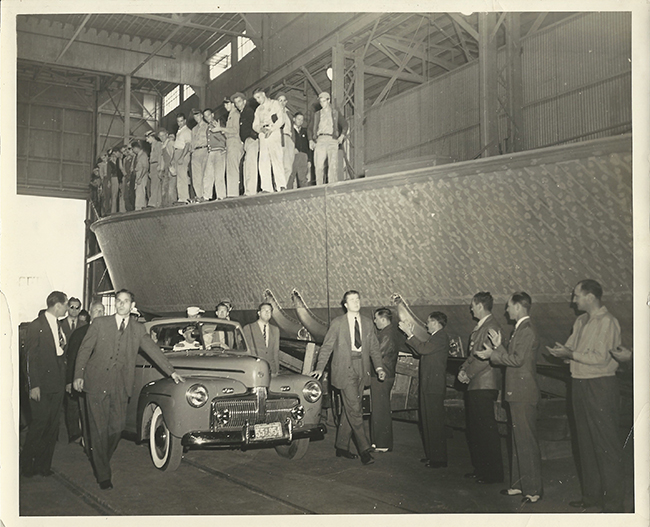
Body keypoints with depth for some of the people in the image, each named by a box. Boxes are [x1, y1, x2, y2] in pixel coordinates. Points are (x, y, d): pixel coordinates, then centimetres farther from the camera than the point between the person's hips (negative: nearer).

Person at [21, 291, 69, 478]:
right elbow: (30, 357, -11)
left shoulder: (58, 326, 14)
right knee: (40, 422, -5)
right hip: (41, 384, -7)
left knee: (53, 426, 8)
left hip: (57, 384, 7)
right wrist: (33, 386, -14)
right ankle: (26, 464, 11)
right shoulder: (37, 326, -8)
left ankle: (43, 465, 18)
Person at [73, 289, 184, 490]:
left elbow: (153, 351, 13)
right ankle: (103, 475, 9)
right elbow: (84, 350, 4)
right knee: (99, 430, -1)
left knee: (117, 428, 3)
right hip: (97, 384, -2)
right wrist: (78, 375, -4)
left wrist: (171, 372, 12)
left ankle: (102, 459, 30)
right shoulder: (100, 324, 3)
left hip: (120, 387, 2)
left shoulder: (138, 329, 10)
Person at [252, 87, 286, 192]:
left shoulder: (274, 104, 10)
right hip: (263, 136, 5)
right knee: (263, 162, -6)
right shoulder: (258, 110, 26)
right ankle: (267, 188, -9)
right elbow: (255, 125, 17)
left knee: (277, 158, -16)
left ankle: (281, 185, -21)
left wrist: (271, 129, -13)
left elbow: (281, 120, -1)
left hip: (273, 133, -5)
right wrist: (261, 129, -6)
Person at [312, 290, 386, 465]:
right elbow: (327, 346, 1)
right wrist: (320, 368, -8)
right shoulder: (337, 323, 0)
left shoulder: (367, 323, 11)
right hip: (345, 371, -4)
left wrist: (379, 367, -1)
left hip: (361, 370, 5)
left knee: (349, 410, 10)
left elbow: (374, 347, 12)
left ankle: (341, 447, 21)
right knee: (355, 410, -9)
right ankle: (364, 449, -4)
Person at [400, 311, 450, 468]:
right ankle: (431, 454, 23)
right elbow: (419, 352, 18)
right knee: (427, 421, 15)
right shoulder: (435, 337, 20)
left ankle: (439, 458, -1)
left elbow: (423, 349, -24)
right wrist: (410, 334, 13)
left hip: (434, 386, -11)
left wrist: (409, 333, -18)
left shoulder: (441, 337, -13)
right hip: (428, 385, 11)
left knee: (435, 422, -7)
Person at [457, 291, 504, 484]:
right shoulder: (479, 327, 17)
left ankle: (494, 473, 4)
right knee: (474, 429, 14)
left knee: (487, 429, -4)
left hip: (484, 386, -10)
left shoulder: (492, 327, -14)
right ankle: (480, 468, 24)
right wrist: (463, 369, 3)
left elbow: (485, 357, -21)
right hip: (474, 385, 10)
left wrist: (468, 373, -14)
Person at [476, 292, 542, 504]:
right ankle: (519, 484, 23)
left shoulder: (527, 331, -15)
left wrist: (493, 354, -14)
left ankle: (534, 489, 2)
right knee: (518, 441, 15)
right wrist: (499, 346, 8)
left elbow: (517, 359, -22)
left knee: (527, 442, -5)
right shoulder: (519, 330, 16)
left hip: (524, 395, -11)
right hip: (517, 393, 11)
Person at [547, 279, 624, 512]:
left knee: (607, 444, -3)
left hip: (600, 387, -9)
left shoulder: (607, 322, -12)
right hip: (580, 386, 9)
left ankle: (614, 503, 4)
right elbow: (571, 349, 16)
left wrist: (571, 354, -17)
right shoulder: (580, 321, 14)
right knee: (586, 442, 14)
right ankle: (592, 495, 26)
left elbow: (601, 358, -19)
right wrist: (562, 353, -5)